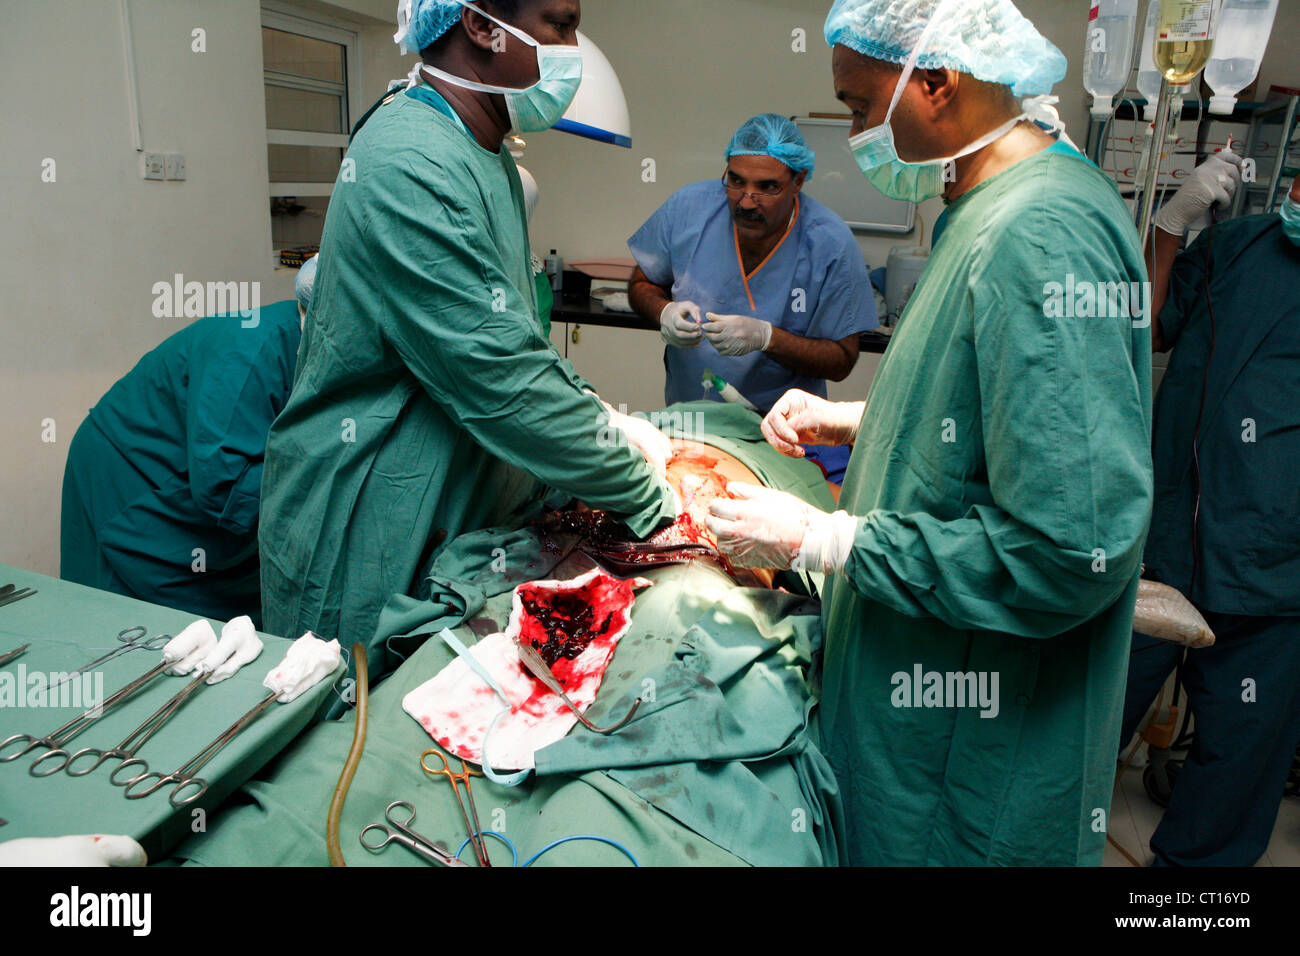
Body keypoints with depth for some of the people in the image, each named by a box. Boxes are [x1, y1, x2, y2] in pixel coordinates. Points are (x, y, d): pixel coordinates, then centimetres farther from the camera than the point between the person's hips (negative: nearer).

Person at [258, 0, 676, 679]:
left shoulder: (487, 161, 10)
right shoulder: (409, 165, -24)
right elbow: (500, 380, -28)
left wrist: (605, 422, 1)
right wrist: (649, 499, -18)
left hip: (459, 521, 9)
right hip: (364, 549, -9)